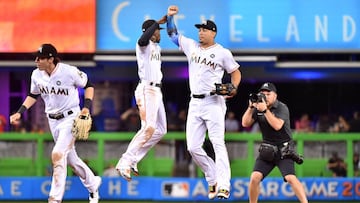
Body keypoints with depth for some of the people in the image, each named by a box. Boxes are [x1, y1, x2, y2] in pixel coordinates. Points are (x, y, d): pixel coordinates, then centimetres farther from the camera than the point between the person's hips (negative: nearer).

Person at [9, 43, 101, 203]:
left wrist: (87, 107, -16)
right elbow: (33, 95, 13)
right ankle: (92, 183, 39)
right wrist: (20, 112, 2)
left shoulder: (69, 72, -20)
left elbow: (88, 85, -5)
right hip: (53, 121, 6)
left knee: (58, 154, -19)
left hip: (71, 118, -6)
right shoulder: (36, 75, -5)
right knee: (70, 158, 15)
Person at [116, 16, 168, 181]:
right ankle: (125, 162, -24)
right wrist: (158, 22, -34)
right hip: (147, 90, -10)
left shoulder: (157, 47, 21)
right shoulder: (144, 45, -9)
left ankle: (132, 160, 11)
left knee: (160, 130, 10)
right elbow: (143, 40, -33)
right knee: (149, 128, -21)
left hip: (157, 91, 10)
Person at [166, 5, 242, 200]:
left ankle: (223, 186, -18)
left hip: (214, 102, -5)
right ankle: (213, 179, 16)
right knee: (193, 147, 1)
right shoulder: (191, 46, 11)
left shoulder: (223, 53, -2)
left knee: (218, 144, -13)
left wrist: (233, 88, -12)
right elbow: (173, 34, 22)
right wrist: (170, 16, 8)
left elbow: (235, 72, 6)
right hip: (195, 103, 6)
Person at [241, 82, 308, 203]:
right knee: (254, 178, -9)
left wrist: (265, 110, -32)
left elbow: (277, 125, -26)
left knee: (290, 178, -21)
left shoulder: (282, 108, -11)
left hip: (284, 151, -5)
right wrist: (251, 107, -15)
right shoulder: (258, 108, 5)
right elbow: (245, 123, -2)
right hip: (267, 151, 5)